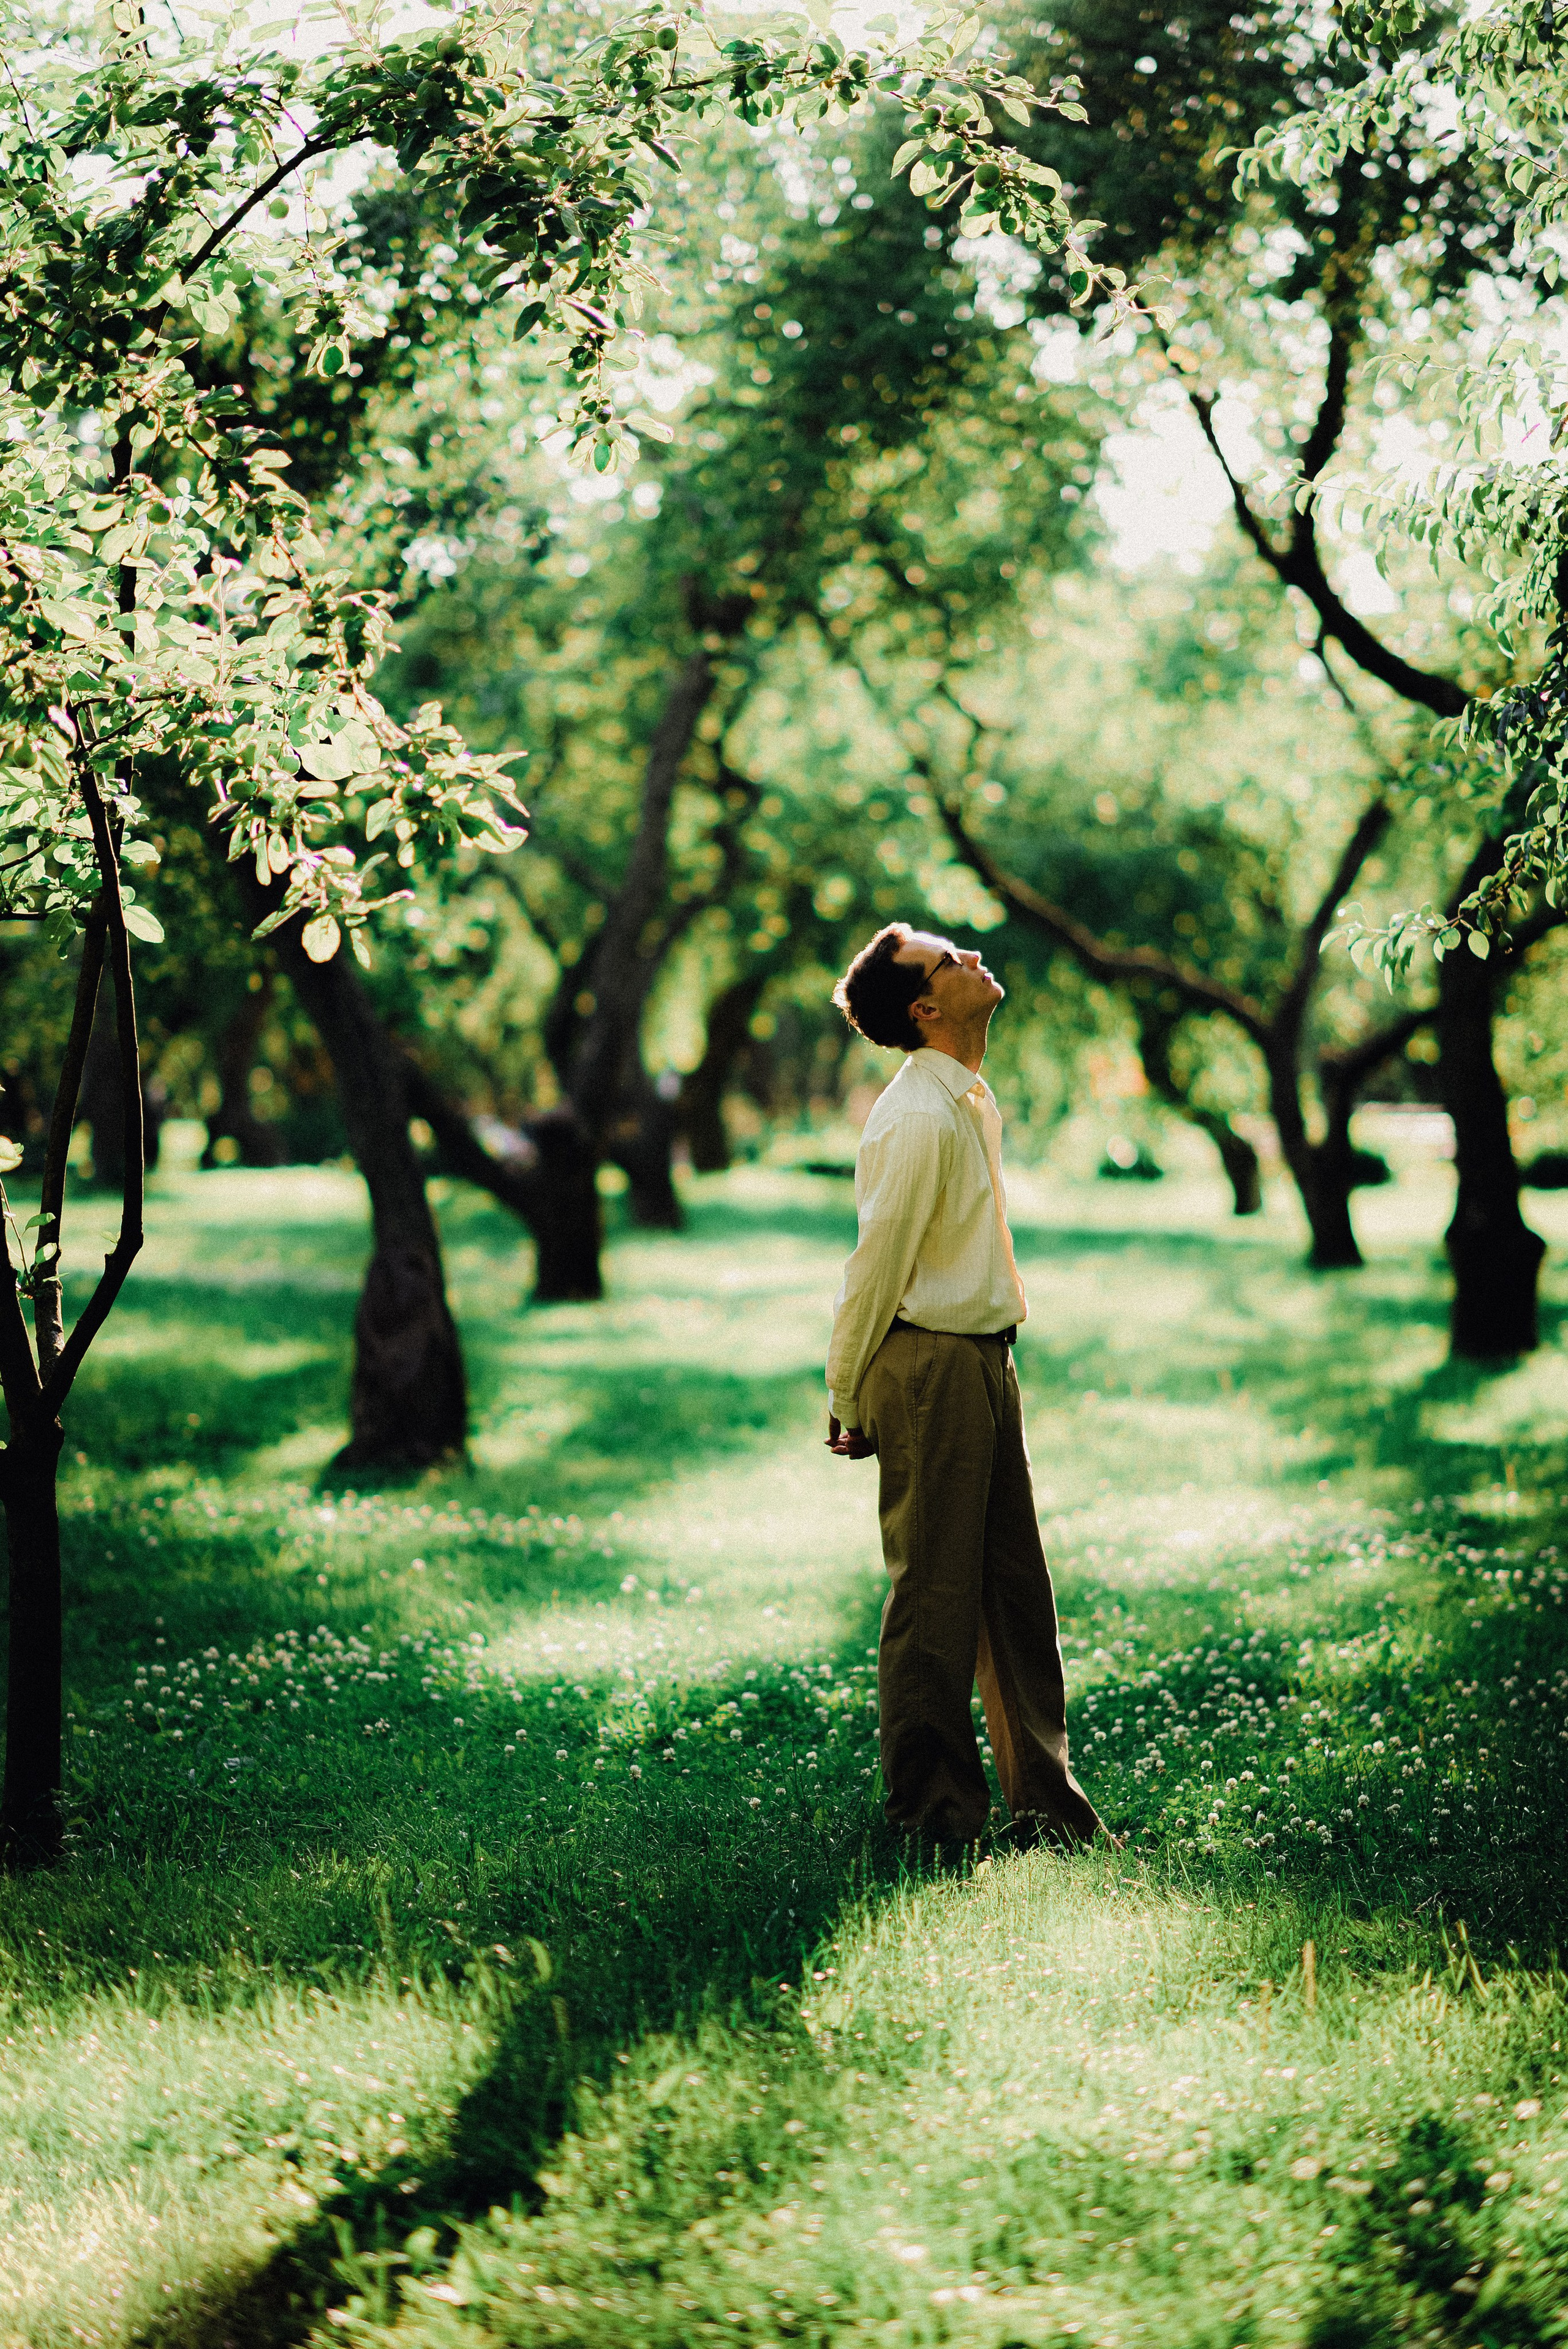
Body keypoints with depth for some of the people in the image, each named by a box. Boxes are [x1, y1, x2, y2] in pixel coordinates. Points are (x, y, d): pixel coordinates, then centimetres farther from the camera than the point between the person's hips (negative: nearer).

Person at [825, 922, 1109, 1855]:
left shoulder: (971, 1101, 13)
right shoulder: (917, 1118, -18)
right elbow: (877, 1263, -14)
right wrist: (848, 1402, -9)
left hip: (983, 1360, 9)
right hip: (930, 1366, -9)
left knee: (1017, 1585, 12)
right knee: (936, 1593, 0)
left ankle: (1046, 1797, 19)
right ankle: (936, 1812, 10)